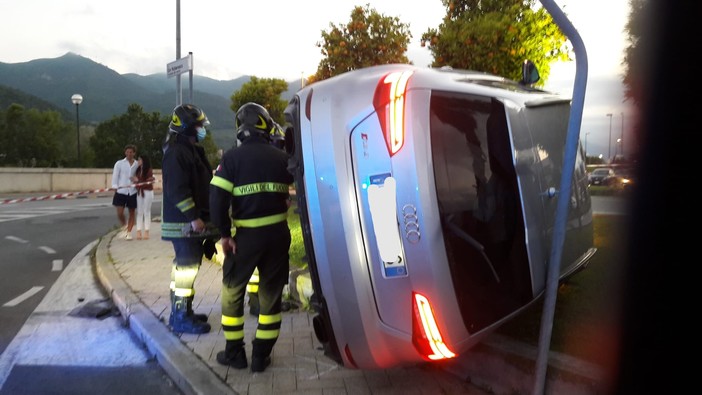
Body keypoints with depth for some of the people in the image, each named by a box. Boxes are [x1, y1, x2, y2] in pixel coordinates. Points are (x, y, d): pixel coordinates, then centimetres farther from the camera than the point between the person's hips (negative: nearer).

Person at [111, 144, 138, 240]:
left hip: (132, 192, 1)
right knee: (120, 213, -4)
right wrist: (115, 188, -7)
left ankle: (129, 232, 17)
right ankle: (125, 226, 24)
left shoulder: (137, 164, 3)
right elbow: (115, 176, 1)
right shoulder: (119, 163, 2)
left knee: (132, 213, 5)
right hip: (121, 191, -1)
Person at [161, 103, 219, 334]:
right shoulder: (177, 152, -15)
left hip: (191, 220, 11)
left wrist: (201, 216, 21)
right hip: (184, 222, -11)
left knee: (185, 265, 16)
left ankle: (181, 311, 27)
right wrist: (193, 217, -24)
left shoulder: (191, 150, 18)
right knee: (187, 267, -7)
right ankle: (181, 317, 1)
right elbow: (177, 190, -23)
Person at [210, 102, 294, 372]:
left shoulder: (232, 157, -7)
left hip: (246, 235, -2)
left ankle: (234, 353, 24)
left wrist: (225, 234, -8)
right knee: (271, 294, 13)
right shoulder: (281, 157, 2)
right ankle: (261, 356, 21)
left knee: (232, 292, 16)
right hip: (277, 233, 3)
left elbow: (217, 198, -14)